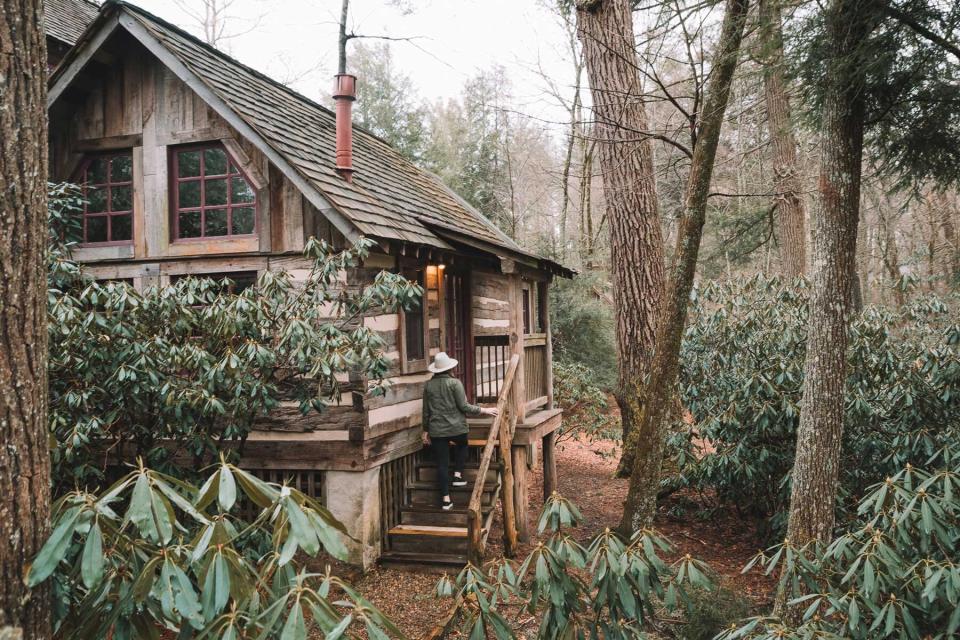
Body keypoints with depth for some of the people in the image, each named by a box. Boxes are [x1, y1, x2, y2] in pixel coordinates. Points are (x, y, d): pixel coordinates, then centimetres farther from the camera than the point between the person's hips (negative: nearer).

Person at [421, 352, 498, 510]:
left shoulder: (428, 385, 2)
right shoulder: (454, 383, -9)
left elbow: (426, 410, 7)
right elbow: (464, 406, -11)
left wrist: (425, 430, 17)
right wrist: (484, 411, -2)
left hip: (437, 430, 3)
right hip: (456, 427, -2)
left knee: (442, 464, 6)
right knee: (461, 446, 31)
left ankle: (445, 499, 7)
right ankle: (457, 474, 18)